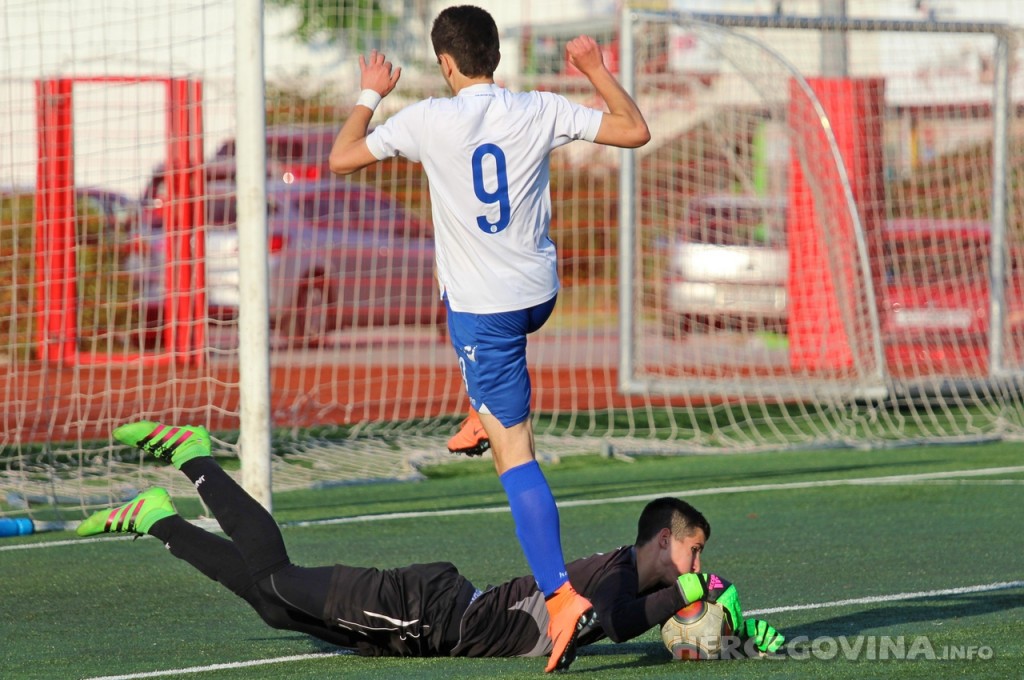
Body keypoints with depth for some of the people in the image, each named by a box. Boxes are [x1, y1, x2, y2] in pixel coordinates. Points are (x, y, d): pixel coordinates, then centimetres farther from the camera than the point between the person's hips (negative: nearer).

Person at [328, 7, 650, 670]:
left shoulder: (429, 120, -12)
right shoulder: (541, 112, -4)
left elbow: (342, 157, -2)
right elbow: (636, 131, 2)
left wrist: (370, 95, 14)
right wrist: (597, 69, 14)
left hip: (481, 304, -4)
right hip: (540, 292, 4)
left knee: (515, 454, -6)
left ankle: (561, 594, -17)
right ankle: (491, 412, 41)